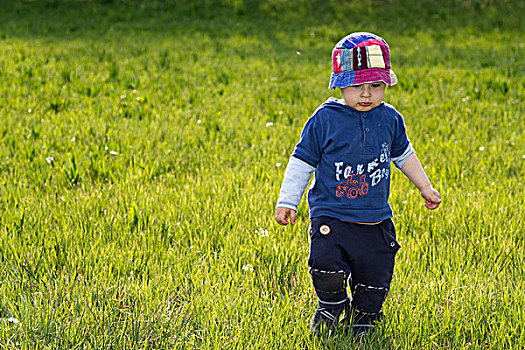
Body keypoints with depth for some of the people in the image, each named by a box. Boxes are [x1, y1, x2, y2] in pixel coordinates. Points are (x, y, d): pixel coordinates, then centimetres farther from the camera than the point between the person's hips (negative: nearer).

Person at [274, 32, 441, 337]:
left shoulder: (390, 120, 4)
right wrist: (287, 202, -1)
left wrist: (425, 187, 24)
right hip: (331, 215, -3)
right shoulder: (325, 119, -6)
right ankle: (332, 303, 12)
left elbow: (403, 154, 22)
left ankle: (363, 314, 33)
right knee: (326, 266, -20)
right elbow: (302, 161, 1)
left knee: (375, 276, 3)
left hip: (376, 219, 3)